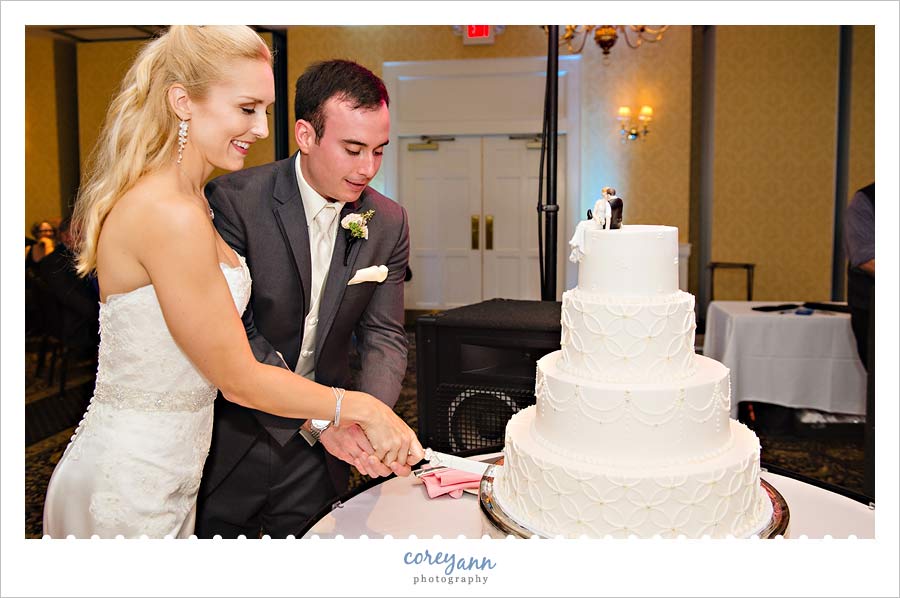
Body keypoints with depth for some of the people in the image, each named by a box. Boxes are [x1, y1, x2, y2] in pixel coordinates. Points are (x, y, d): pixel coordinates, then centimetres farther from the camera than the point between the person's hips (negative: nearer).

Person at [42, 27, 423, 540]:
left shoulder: (189, 203, 5)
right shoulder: (172, 217, -25)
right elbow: (240, 379, -20)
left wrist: (323, 420, 6)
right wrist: (361, 410, -11)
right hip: (129, 491, -9)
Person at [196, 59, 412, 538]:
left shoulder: (388, 222, -4)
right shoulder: (235, 200, -17)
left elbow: (382, 334, -3)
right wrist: (319, 419, -28)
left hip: (316, 454, 4)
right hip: (230, 445, -3)